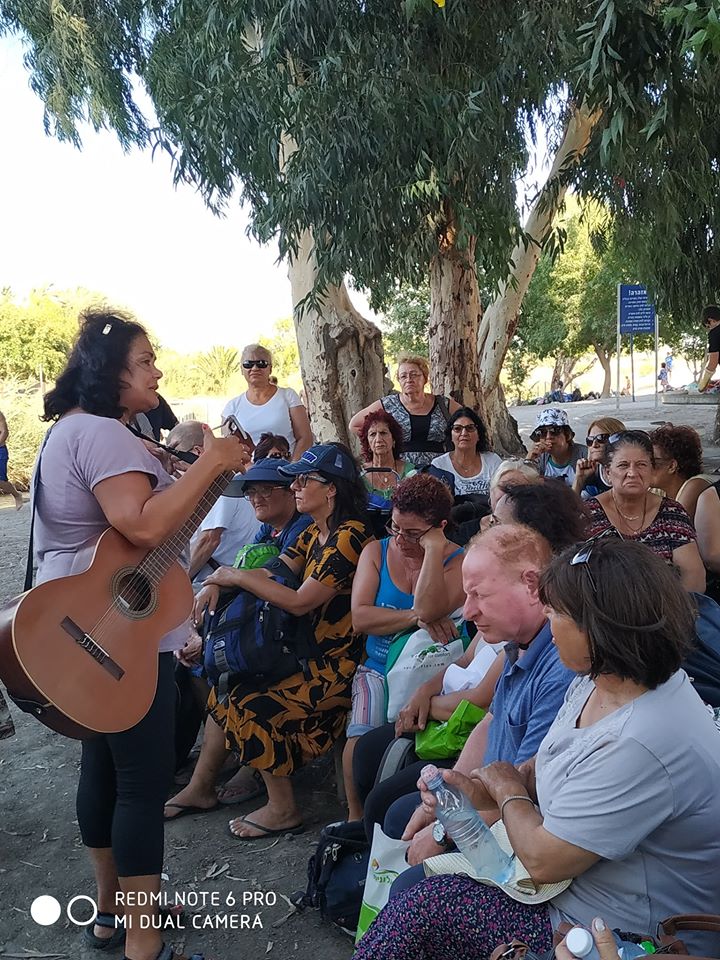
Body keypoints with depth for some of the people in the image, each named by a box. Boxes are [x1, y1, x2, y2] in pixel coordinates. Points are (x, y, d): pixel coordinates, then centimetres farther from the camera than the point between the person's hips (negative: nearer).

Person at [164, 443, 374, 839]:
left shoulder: (349, 538, -20)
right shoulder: (314, 534, 11)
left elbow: (299, 602, -23)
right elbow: (271, 572, 6)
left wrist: (233, 575, -15)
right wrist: (216, 582, -11)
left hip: (338, 665, -9)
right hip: (310, 652, 9)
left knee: (251, 704, -17)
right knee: (227, 689, 5)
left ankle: (282, 810, 1)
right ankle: (200, 789, 20)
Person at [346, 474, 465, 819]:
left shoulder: (457, 562, -2)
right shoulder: (376, 551, 7)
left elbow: (428, 610, -22)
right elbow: (360, 617, -6)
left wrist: (434, 550, -20)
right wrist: (416, 617, -17)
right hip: (379, 669, 2)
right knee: (361, 740, -23)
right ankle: (355, 816, 1)